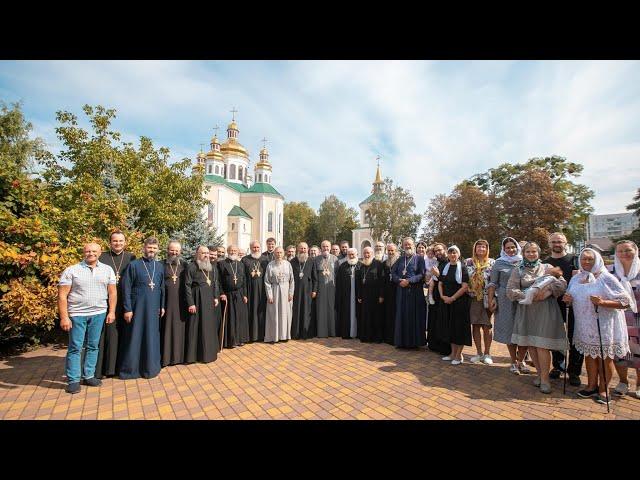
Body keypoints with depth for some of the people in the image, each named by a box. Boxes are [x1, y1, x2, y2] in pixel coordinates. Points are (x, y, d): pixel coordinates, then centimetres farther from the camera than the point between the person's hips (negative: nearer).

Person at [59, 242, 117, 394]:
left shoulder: (107, 270, 4)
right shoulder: (71, 271, -3)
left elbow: (112, 292, 6)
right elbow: (62, 295, -5)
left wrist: (112, 312, 1)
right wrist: (64, 317, -10)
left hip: (99, 314, 2)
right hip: (77, 314, -2)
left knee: (93, 346, 11)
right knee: (75, 347, 5)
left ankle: (89, 376, 23)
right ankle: (73, 380, 16)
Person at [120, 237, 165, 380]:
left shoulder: (160, 266, 6)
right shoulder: (134, 265, -5)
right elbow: (126, 288, -6)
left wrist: (162, 306, 7)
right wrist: (127, 309, -9)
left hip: (154, 308, 4)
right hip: (137, 308, -3)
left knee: (152, 337, 12)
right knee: (134, 337, 5)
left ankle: (150, 367, 26)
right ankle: (130, 368, 21)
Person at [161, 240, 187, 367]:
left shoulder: (184, 265, 8)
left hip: (181, 303, 2)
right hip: (166, 302, -2)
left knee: (179, 327, 9)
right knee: (166, 328, 5)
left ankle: (179, 355, 21)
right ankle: (165, 356, 16)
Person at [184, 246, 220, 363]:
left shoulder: (212, 267, 10)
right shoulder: (191, 267, -8)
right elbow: (187, 286, -11)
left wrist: (216, 297, 3)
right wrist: (190, 303, -15)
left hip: (210, 299, 6)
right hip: (197, 299, -6)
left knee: (210, 325, 12)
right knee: (196, 326, 1)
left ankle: (210, 351, 26)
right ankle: (194, 353, 13)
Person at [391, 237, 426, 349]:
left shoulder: (419, 259, 3)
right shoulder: (400, 259, 14)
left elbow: (422, 274, -7)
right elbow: (393, 272, 8)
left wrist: (408, 281, -16)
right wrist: (400, 280, -11)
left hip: (415, 291, -3)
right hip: (401, 291, 4)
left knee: (414, 316, -1)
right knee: (401, 316, 4)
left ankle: (414, 341, 8)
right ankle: (402, 341, 12)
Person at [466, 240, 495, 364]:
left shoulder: (492, 263, 2)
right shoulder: (469, 262, 7)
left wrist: (492, 298, -8)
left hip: (487, 299, -2)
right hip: (473, 298, 2)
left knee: (487, 326, 2)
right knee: (475, 325, 7)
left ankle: (487, 353, 15)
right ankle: (479, 353, 19)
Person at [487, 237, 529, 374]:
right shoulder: (499, 263, 2)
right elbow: (493, 283, 2)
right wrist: (491, 300, -5)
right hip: (506, 302, -2)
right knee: (509, 330, 4)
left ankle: (521, 360, 20)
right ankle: (514, 362, 18)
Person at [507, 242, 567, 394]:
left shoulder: (547, 267, 7)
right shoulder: (517, 271, 8)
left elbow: (562, 284, -4)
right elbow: (510, 290, -1)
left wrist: (547, 292, -20)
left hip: (545, 310, -2)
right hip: (526, 310, 2)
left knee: (542, 344, -6)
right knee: (530, 343, 6)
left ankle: (545, 379, 6)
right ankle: (540, 374, 22)